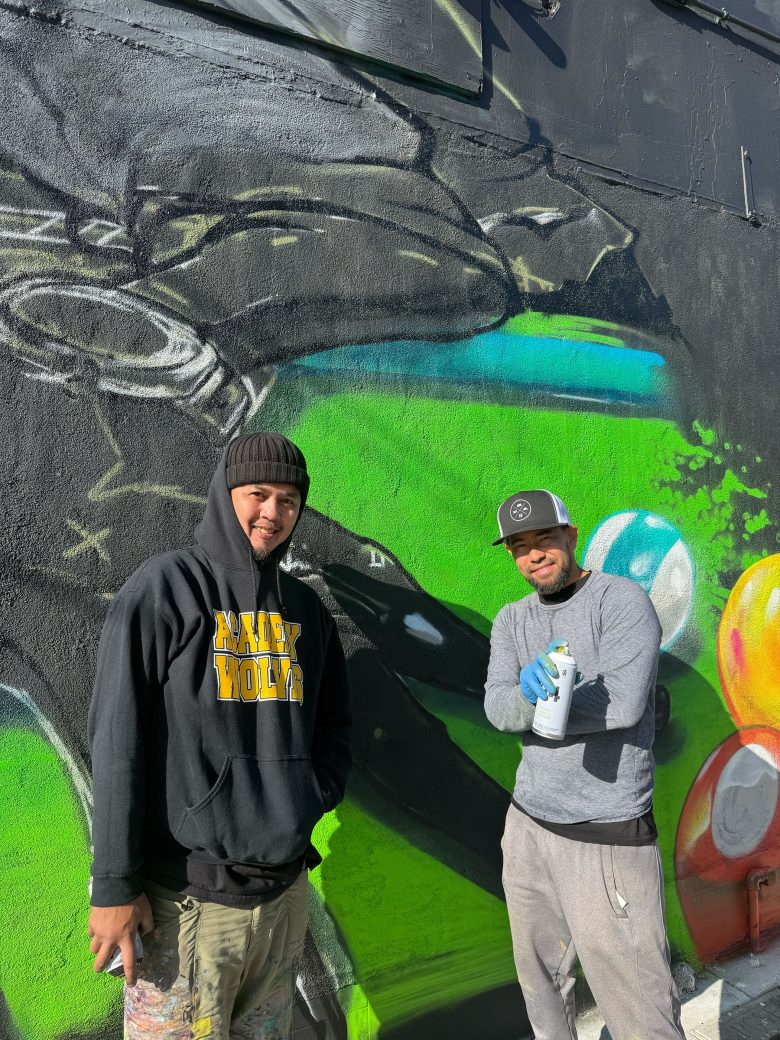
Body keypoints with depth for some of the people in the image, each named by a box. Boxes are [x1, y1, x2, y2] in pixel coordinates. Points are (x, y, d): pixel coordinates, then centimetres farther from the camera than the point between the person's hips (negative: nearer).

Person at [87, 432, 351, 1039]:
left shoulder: (306, 608, 9)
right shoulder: (164, 588, -8)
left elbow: (334, 723, 18)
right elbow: (118, 740, -12)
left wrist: (312, 798, 2)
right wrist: (114, 884, -13)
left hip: (285, 890, 6)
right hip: (188, 895, -5)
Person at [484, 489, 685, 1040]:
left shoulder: (622, 599, -12)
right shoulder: (512, 619, 6)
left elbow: (623, 702, -26)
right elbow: (497, 708, -8)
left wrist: (530, 705, -14)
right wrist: (529, 694, -31)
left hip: (607, 835, -6)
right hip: (528, 824, 6)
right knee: (541, 976, 23)